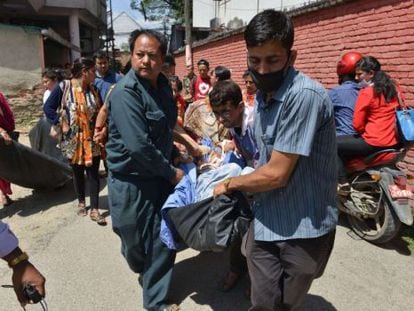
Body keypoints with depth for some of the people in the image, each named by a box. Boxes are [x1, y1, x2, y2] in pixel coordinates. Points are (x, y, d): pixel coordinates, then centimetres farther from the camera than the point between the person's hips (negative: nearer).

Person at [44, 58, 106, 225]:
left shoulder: (93, 89, 2)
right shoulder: (64, 87, -8)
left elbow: (100, 111, 8)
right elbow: (48, 107, -3)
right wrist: (61, 123, -10)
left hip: (92, 139, 2)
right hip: (74, 140, -2)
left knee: (93, 173, 0)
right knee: (78, 172, 14)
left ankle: (94, 210, 6)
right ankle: (81, 202, 35)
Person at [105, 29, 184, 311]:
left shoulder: (163, 85, 4)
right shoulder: (125, 93, -21)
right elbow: (139, 146, -27)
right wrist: (171, 172, -16)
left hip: (160, 176, 7)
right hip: (131, 181, -7)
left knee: (163, 240, 13)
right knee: (135, 241, 13)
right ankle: (142, 269, 46)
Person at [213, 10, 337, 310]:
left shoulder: (304, 96, -23)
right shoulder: (263, 95, 5)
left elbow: (276, 174, -23)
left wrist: (230, 184, -8)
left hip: (303, 229, -6)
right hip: (265, 221, 6)